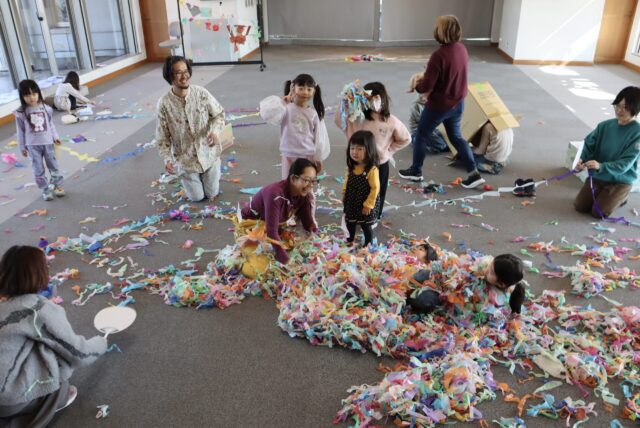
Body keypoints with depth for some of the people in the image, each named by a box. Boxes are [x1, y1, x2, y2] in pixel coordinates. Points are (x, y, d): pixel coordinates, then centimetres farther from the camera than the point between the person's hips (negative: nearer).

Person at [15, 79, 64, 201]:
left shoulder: (45, 108, -4)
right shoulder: (21, 112, -8)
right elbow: (20, 131, -1)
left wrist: (55, 137, 4)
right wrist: (22, 147, 2)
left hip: (47, 142, 1)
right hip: (32, 145, -1)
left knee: (53, 166, 12)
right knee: (39, 170, 5)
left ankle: (57, 185, 30)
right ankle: (45, 190, 16)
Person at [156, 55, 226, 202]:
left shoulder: (201, 93, -15)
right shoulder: (164, 103, -18)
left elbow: (219, 113, -3)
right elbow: (162, 137, -10)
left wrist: (215, 131, -24)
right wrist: (167, 159, -23)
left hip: (208, 153, 1)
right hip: (185, 159, -1)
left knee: (212, 194, 14)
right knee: (197, 197, 11)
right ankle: (186, 178, 44)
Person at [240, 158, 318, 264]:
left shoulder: (304, 195, -17)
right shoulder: (276, 194, -40)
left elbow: (309, 223, -11)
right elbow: (272, 231, -42)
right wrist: (286, 261, -43)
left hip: (274, 227, 6)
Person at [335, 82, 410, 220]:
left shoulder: (391, 121, -13)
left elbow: (405, 139, -2)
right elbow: (339, 121, -19)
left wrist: (389, 150, -5)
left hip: (380, 163, -1)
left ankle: (374, 217, 38)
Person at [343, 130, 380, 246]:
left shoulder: (372, 170, -27)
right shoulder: (351, 167, -7)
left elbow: (375, 188, -22)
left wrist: (368, 205, -20)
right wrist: (344, 196, 10)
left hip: (365, 205, -6)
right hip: (351, 203, 6)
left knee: (366, 226, 13)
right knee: (350, 223, 24)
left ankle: (367, 245, 36)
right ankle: (349, 241, 47)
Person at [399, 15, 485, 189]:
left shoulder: (439, 55, -26)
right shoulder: (462, 49, -2)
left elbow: (426, 86, -23)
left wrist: (416, 84, -1)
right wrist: (426, 77, 13)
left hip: (439, 105, -7)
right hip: (457, 103, 7)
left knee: (421, 136, 14)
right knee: (456, 137, 21)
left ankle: (416, 171, 28)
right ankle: (474, 173, 17)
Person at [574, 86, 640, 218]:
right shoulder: (605, 126, -5)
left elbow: (625, 164, -24)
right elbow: (589, 145, -4)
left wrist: (600, 166, -40)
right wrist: (582, 160, -26)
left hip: (621, 181, -4)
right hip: (597, 177, 4)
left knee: (598, 212, -11)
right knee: (579, 206, -2)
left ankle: (622, 197, 18)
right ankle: (603, 195, 26)